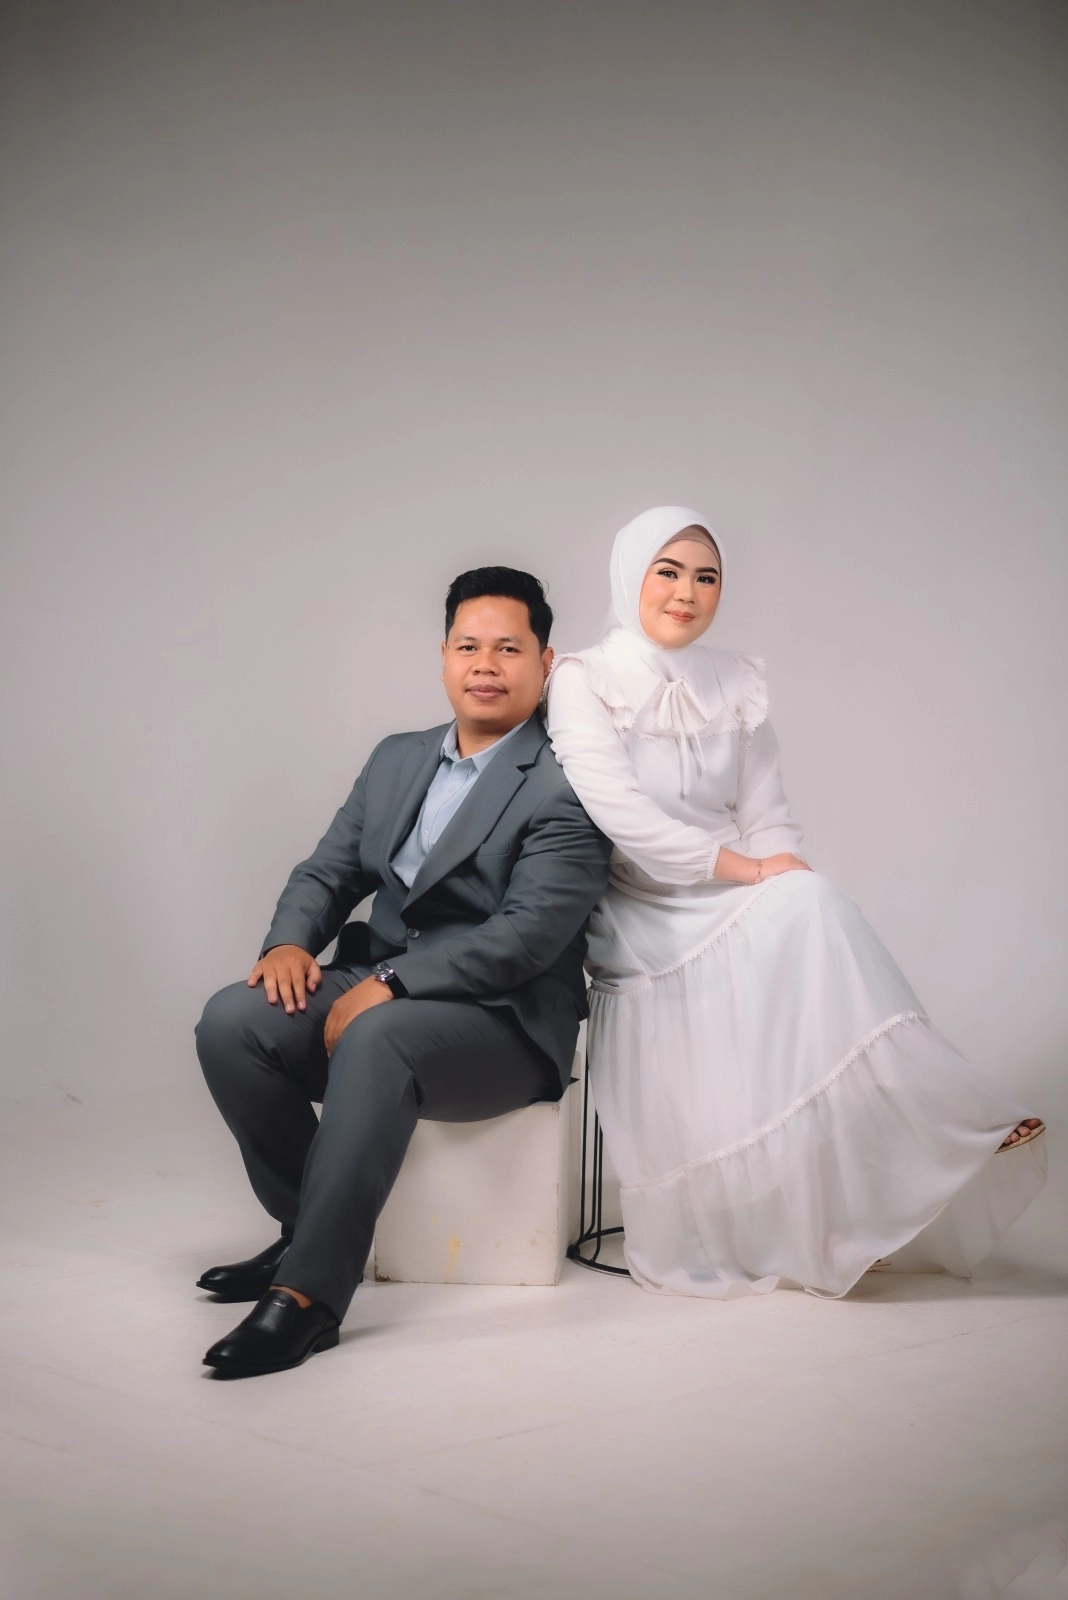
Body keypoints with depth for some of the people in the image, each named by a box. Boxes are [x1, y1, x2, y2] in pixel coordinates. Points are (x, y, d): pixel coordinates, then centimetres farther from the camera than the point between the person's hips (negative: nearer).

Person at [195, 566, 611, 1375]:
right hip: (376, 992, 7)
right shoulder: (397, 759, 15)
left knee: (377, 1040, -37)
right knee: (232, 1022, -18)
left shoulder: (566, 787, -9)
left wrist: (389, 984, -24)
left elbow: (529, 936, -19)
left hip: (504, 1022, -7)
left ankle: (310, 1291, -33)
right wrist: (292, 940, -9)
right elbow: (328, 870, 14)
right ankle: (307, 1228, -2)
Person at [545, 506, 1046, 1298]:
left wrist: (793, 877, -13)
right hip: (642, 913, -4)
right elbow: (619, 811, -14)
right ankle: (957, 1132, -24)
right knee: (806, 915, -30)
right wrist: (745, 869, -20)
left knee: (813, 912, -30)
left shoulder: (737, 683, 14)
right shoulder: (583, 681, -1)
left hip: (741, 904, 5)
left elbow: (766, 812, 9)